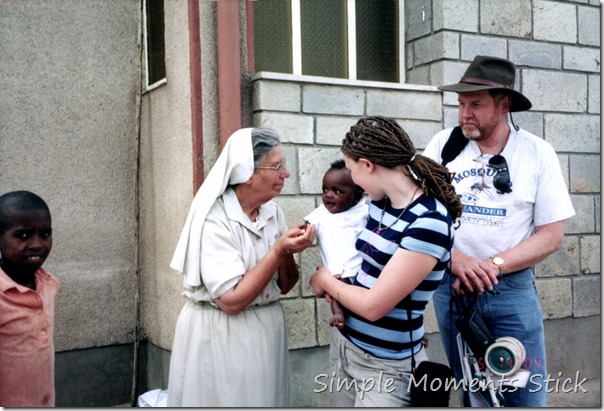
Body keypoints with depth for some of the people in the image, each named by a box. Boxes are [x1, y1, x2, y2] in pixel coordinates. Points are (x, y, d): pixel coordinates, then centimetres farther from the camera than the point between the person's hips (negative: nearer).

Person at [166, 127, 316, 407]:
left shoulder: (273, 212, 1)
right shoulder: (215, 219, -19)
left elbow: (284, 286, 6)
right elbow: (231, 300, -23)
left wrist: (289, 251, -13)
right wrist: (278, 251, -24)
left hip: (267, 330, 7)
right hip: (220, 336, -6)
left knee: (265, 399, 18)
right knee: (226, 399, 8)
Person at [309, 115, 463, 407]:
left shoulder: (430, 222, -24)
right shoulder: (380, 203, 1)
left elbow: (373, 305, -23)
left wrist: (326, 281, -6)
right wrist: (335, 284, -5)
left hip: (386, 367, -7)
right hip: (347, 346, 7)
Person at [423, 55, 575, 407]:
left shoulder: (538, 153, -4)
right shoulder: (444, 144, -1)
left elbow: (552, 235, -5)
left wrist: (492, 265, -18)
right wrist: (457, 260, -18)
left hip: (513, 288, -1)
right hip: (451, 285, 1)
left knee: (527, 396, 2)